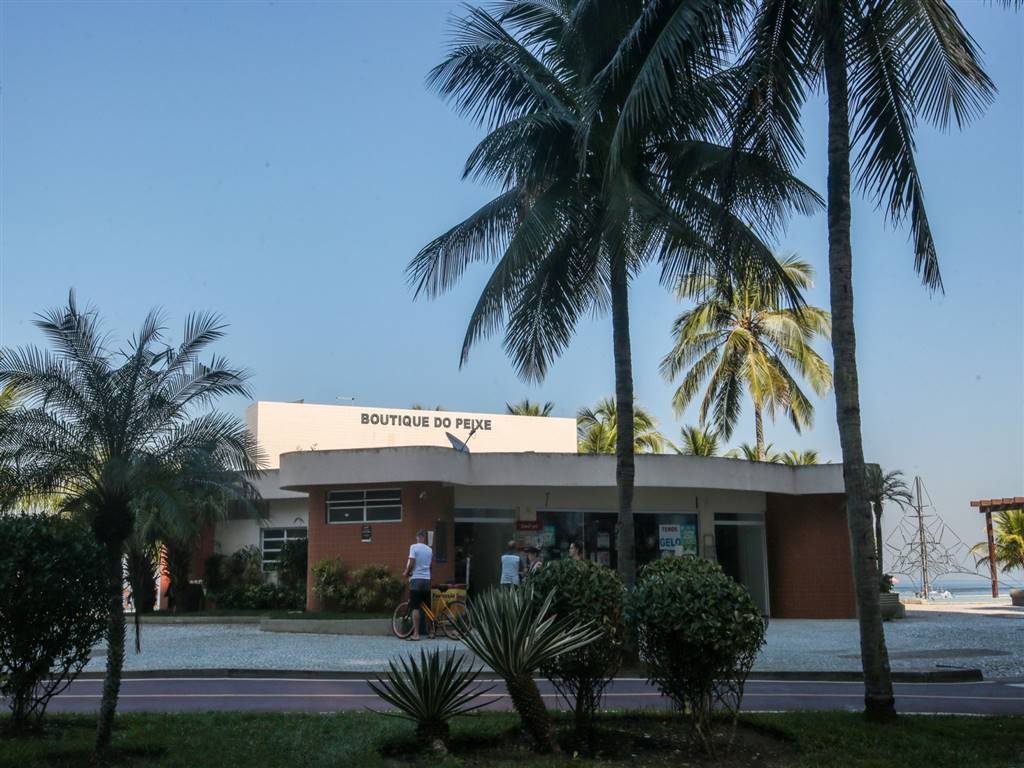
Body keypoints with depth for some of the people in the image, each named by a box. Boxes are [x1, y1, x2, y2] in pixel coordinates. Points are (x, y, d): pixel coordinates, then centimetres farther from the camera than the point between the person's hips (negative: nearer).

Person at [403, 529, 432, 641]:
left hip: (416, 579, -5)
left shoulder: (414, 547, -6)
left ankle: (416, 633, -7)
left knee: (415, 607, -4)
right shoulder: (430, 550, 9)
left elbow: (412, 563, -14)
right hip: (427, 579, 5)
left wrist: (406, 572, 3)